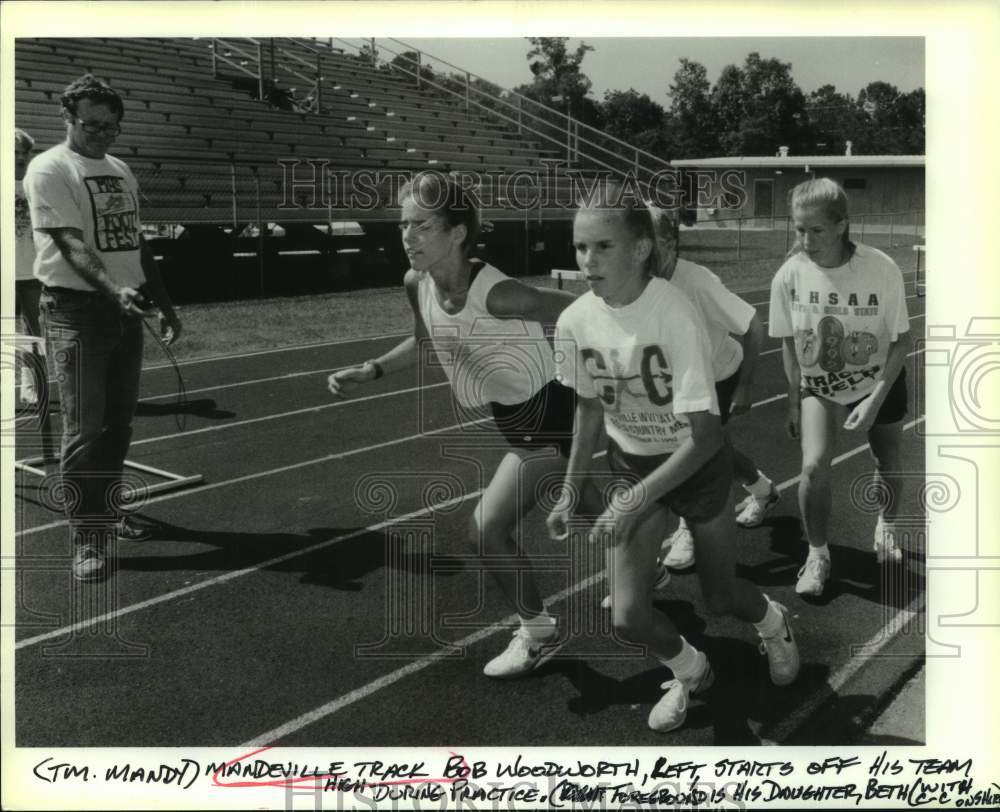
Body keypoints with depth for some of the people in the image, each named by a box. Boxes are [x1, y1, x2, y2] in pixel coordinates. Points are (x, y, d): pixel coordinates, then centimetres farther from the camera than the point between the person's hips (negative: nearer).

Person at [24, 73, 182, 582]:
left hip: (126, 310, 7)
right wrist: (114, 289, -35)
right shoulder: (49, 169, -8)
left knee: (118, 422, 12)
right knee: (85, 427, -7)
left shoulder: (120, 172, 15)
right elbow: (72, 244, -20)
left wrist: (163, 303, 19)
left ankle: (104, 513, 27)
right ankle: (86, 538, -2)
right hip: (76, 310, -7)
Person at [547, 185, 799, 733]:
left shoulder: (674, 315, -29)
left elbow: (704, 434, -29)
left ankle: (773, 624, 53)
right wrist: (570, 492, 4)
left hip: (695, 463, -3)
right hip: (630, 464, 4)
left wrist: (636, 501, -32)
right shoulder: (575, 322, -14)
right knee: (628, 617, -3)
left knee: (719, 598, 15)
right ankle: (690, 672, 30)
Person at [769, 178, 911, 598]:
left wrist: (875, 398, -22)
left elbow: (901, 340, -15)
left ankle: (886, 527, 48)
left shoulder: (882, 270, -26)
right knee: (813, 466, -17)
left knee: (887, 464, 15)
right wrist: (794, 402, -2)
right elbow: (789, 343, -5)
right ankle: (817, 555, 6)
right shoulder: (789, 276, -20)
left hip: (880, 382, 0)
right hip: (819, 386, 0)